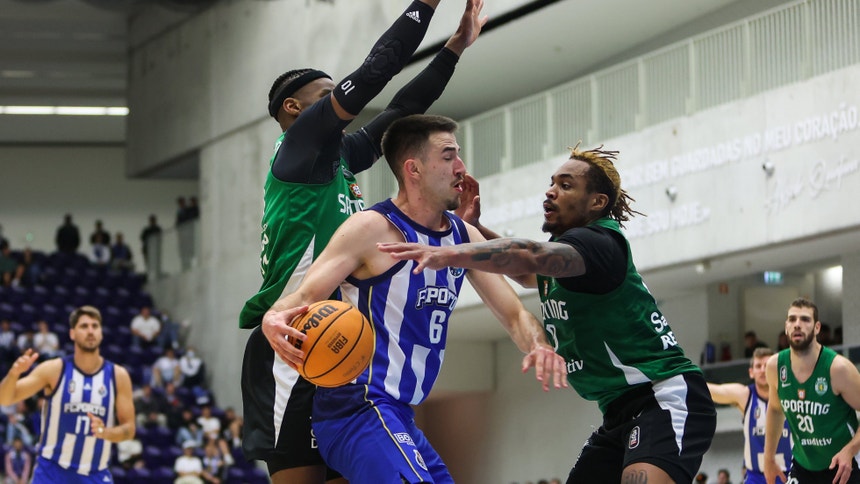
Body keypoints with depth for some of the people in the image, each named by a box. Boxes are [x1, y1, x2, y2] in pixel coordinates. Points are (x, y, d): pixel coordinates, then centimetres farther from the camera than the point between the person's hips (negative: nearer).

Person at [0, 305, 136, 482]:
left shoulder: (118, 376, -1)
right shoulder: (54, 370, -7)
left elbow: (129, 428, 1)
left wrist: (105, 432, -21)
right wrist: (14, 373, -33)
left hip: (95, 476, 2)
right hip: (52, 473, -2)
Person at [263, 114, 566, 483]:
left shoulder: (465, 237, 13)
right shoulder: (374, 227, -10)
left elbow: (513, 314, 14)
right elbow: (304, 298, -14)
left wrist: (537, 346, -10)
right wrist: (275, 320, -38)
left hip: (399, 417, 9)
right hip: (358, 408, -9)